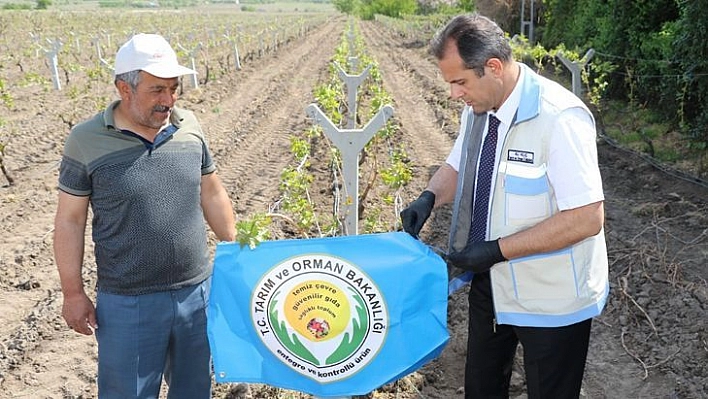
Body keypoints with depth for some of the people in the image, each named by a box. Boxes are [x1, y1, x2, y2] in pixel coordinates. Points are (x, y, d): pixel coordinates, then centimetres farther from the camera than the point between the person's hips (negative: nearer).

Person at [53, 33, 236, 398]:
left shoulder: (188, 126, 0)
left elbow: (212, 194, 10)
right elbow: (70, 220, -3)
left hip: (198, 291, 3)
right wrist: (73, 292, -4)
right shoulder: (86, 140, -9)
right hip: (128, 303, -3)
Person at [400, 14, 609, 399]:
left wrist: (497, 250, -26)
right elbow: (457, 166, 13)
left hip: (549, 299, -7)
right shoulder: (478, 108, -3)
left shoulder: (560, 119, -27)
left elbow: (587, 219, -28)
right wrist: (429, 198, -9)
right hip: (490, 280, 7)